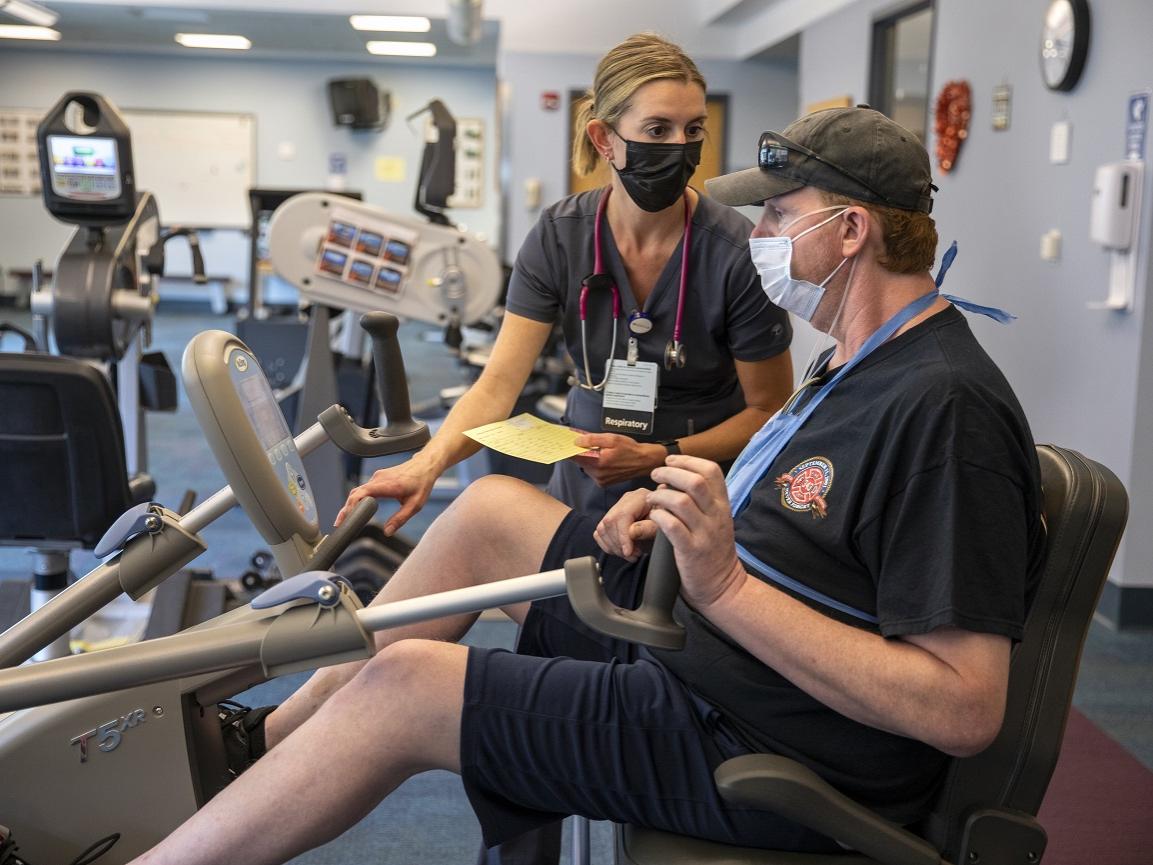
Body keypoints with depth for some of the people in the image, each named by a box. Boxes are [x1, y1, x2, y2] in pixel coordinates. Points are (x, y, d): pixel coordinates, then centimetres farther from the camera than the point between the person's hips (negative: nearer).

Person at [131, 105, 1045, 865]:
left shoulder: (943, 406, -23)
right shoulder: (860, 361, 10)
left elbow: (965, 711, -28)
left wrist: (725, 584, -31)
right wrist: (677, 511, 0)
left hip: (761, 759, -10)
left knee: (403, 685, -12)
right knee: (490, 508, 8)